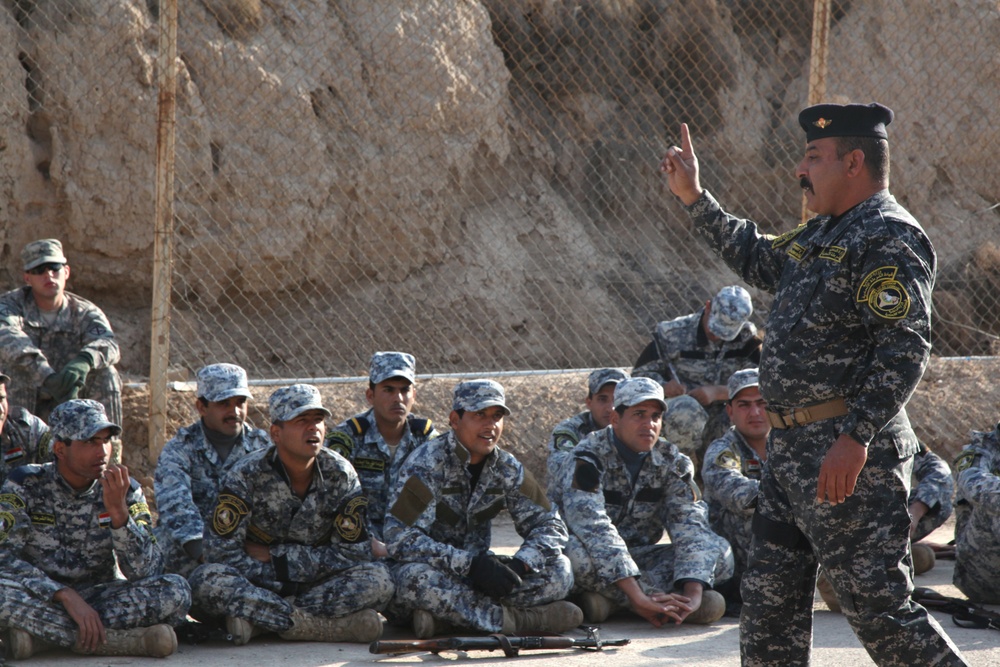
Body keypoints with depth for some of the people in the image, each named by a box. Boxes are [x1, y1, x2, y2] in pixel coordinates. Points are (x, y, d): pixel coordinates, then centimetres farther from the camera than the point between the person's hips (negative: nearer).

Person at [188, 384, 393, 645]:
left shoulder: (340, 474, -5)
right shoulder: (246, 475, -11)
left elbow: (354, 553, -7)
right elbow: (222, 552, -17)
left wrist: (274, 555, -11)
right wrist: (280, 580, -22)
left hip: (316, 584, 2)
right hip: (256, 583, -2)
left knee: (379, 579, -25)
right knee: (207, 579, -34)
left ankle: (257, 618, -28)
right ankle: (339, 625, -35)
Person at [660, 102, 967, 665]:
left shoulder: (889, 236, -14)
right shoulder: (825, 232, 17)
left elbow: (906, 348, -23)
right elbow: (758, 260, 37)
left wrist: (855, 438, -29)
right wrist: (695, 199, 33)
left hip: (851, 455, -10)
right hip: (793, 448, 10)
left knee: (879, 603, -11)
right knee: (769, 596, 13)